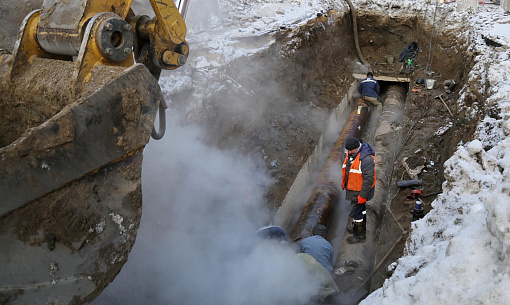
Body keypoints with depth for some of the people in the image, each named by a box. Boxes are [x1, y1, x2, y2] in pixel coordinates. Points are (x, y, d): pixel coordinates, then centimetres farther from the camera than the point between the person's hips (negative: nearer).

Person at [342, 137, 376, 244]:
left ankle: (360, 235, 15)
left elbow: (369, 179, -29)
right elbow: (346, 168, 15)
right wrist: (344, 182, 22)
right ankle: (362, 227, 45)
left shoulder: (366, 158, -31)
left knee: (356, 211, -1)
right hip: (352, 187, 9)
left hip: (361, 190, -9)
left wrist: (362, 195, -25)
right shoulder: (351, 153, -2)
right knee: (361, 208, 25)